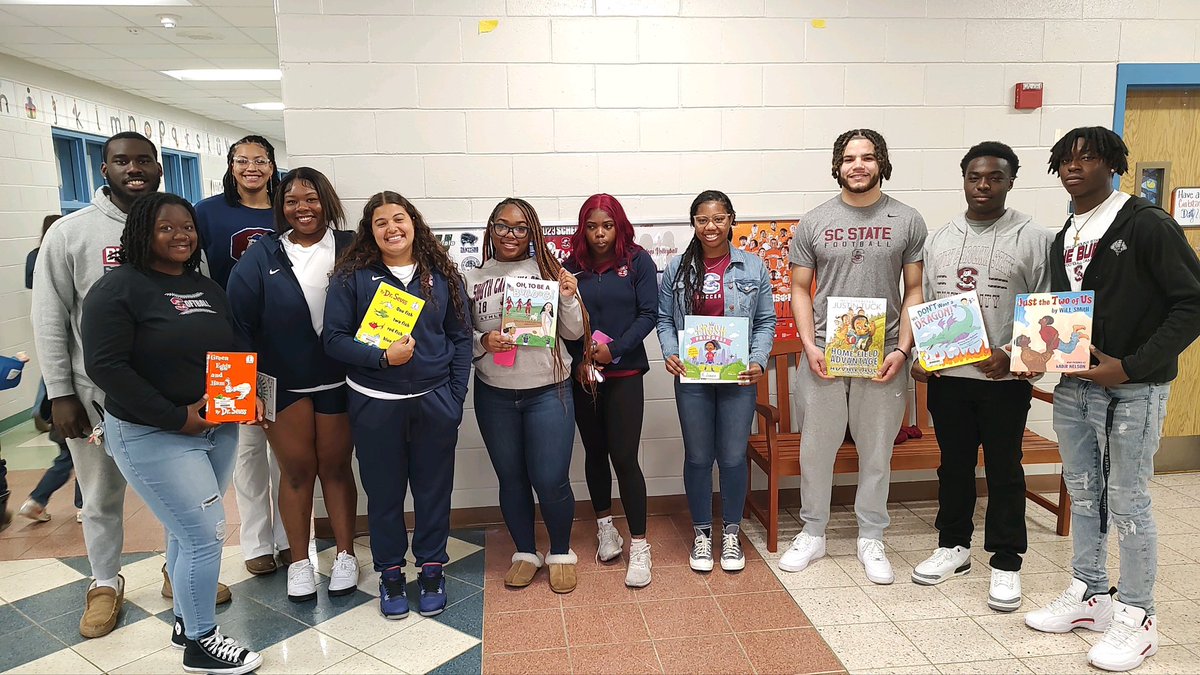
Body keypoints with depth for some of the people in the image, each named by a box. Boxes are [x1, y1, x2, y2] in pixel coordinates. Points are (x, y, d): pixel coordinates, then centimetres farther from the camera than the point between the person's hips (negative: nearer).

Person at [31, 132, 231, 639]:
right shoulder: (70, 233, -4)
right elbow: (49, 319, -3)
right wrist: (60, 394, -6)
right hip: (98, 395, -1)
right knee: (102, 497, 13)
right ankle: (106, 585, 34)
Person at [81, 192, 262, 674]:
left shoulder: (207, 288, 11)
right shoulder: (119, 289, -11)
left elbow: (236, 350, 17)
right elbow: (105, 365, -18)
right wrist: (176, 417, -19)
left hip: (219, 431, 6)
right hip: (153, 438, -6)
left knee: (186, 532, 17)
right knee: (206, 535, -5)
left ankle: (186, 621, 34)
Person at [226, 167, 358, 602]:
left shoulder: (350, 250, -1)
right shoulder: (262, 257, 1)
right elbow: (240, 320, -2)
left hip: (338, 380, -1)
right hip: (283, 382, 1)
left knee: (336, 466, 10)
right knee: (296, 470, 10)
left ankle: (345, 554, 25)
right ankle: (299, 561, 25)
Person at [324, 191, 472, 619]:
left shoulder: (442, 275, 2)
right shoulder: (352, 277, -2)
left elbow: (461, 338, 3)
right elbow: (334, 338, -5)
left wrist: (455, 398, -2)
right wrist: (382, 357, -20)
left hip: (434, 402, 1)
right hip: (375, 405, -1)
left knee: (434, 489, 11)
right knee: (383, 492, 11)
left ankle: (432, 570, 31)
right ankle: (390, 574, 31)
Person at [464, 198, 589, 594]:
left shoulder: (548, 271, -1)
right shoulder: (473, 279, 2)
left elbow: (574, 332, 1)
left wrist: (569, 297, -15)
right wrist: (483, 341, -13)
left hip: (547, 392, -2)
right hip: (494, 395, 2)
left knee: (551, 480, 0)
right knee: (511, 477, 14)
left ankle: (561, 553, 25)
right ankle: (525, 552, 34)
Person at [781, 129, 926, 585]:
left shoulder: (907, 222, 3)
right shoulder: (813, 223, 4)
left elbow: (915, 291, 4)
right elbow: (800, 290, 5)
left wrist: (902, 349, -7)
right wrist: (809, 346, -7)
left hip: (883, 355, 0)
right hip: (823, 355, 0)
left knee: (877, 451, 10)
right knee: (817, 446, 8)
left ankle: (871, 539, 27)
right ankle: (812, 534, 25)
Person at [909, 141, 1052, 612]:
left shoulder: (1033, 238, -3)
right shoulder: (939, 239, 8)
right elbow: (922, 305, 11)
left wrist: (1012, 354, -16)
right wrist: (917, 355, 0)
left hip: (1005, 378, -3)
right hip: (946, 375, 3)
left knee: (1004, 471, 7)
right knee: (953, 465, 14)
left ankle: (1006, 563, 20)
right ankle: (953, 546, 30)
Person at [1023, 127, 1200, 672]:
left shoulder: (1148, 225, -9)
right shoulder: (1064, 239, 12)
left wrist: (1130, 366, -20)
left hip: (1134, 388, -7)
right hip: (1074, 385, 7)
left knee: (1126, 502, 1)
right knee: (1083, 493, 14)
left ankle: (1137, 617, 17)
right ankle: (1089, 596, 29)